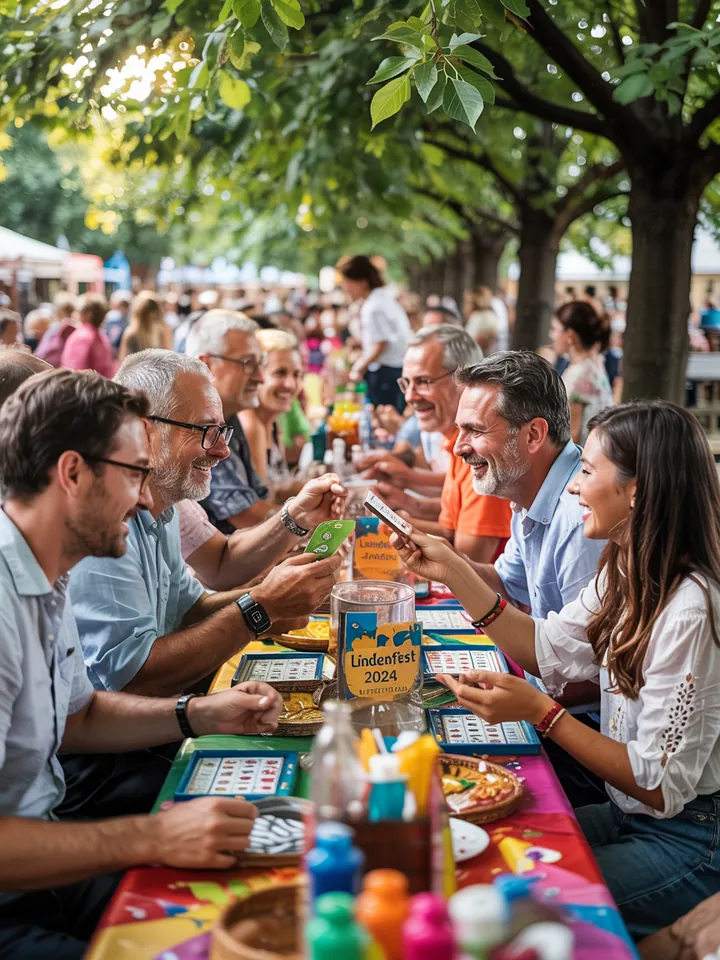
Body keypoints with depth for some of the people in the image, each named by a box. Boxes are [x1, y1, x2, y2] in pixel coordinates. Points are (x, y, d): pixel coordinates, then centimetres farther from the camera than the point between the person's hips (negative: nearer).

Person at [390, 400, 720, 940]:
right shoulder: (627, 574, 1)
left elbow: (661, 784, -24)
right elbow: (548, 649, 10)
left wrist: (541, 712, -27)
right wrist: (454, 571, 3)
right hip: (627, 814, 8)